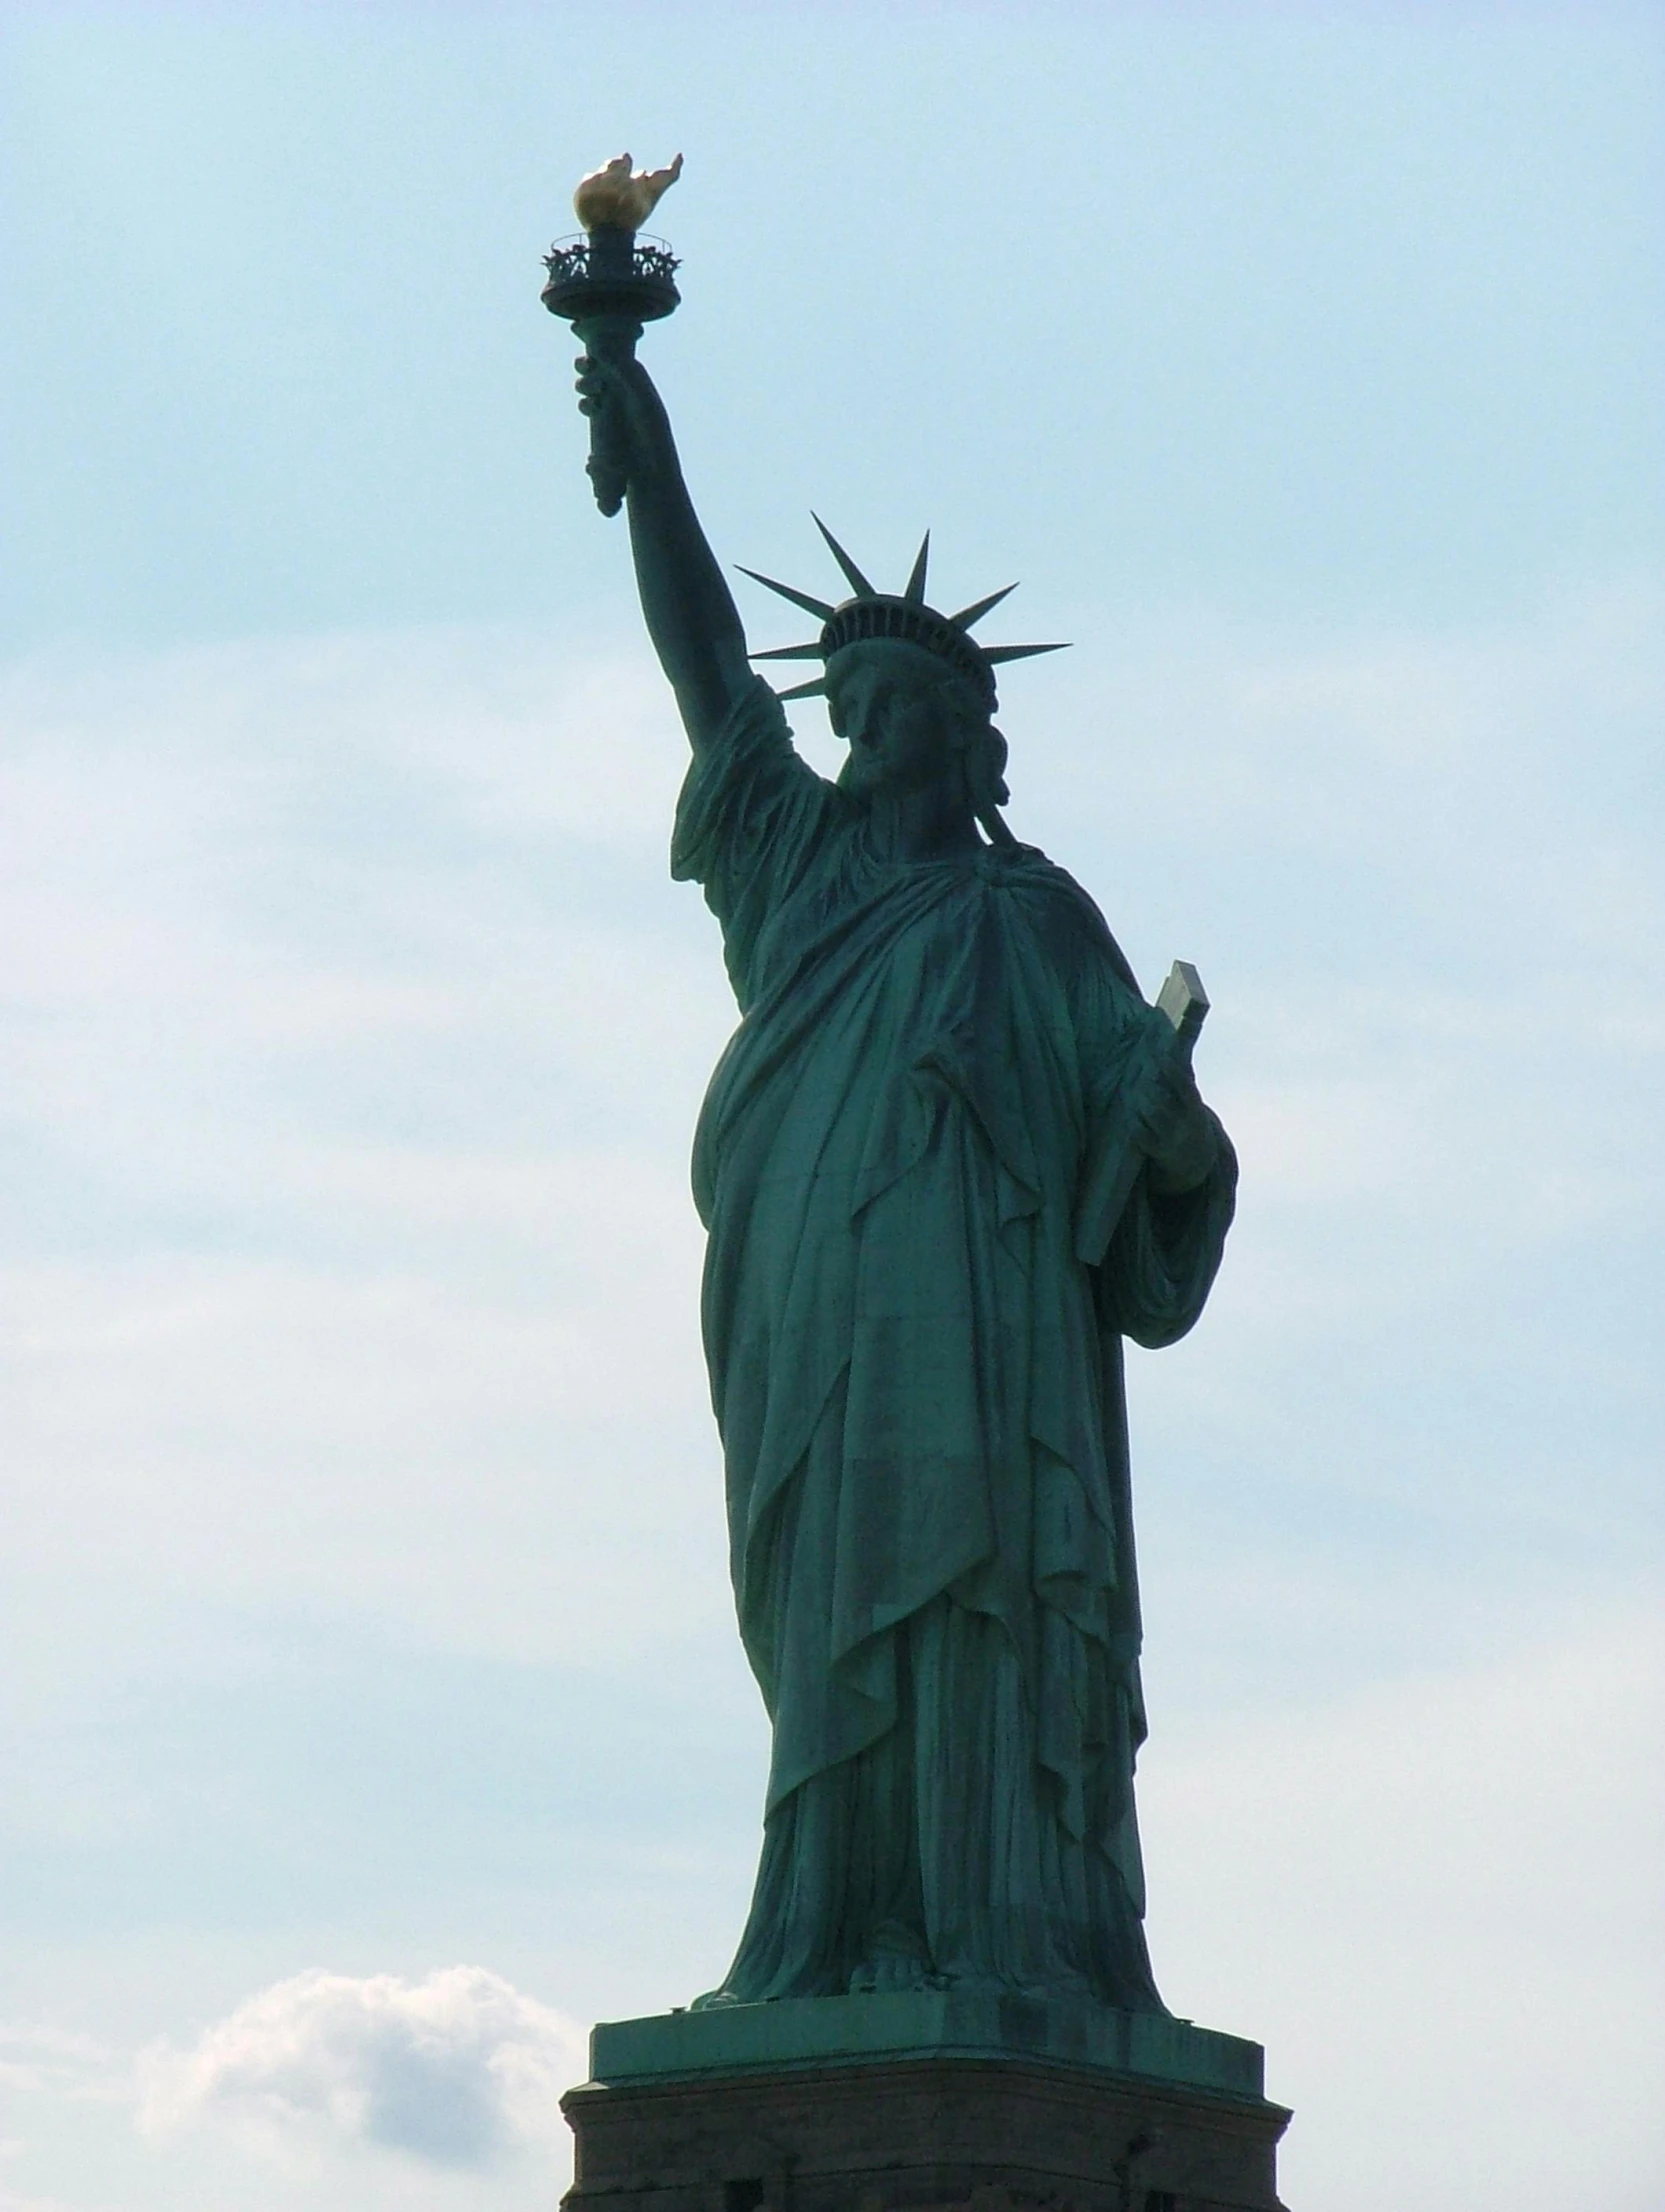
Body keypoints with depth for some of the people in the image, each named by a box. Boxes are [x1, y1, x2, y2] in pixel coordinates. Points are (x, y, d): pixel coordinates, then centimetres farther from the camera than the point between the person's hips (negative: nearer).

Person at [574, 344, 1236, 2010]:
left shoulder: (1032, 914, 10)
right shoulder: (809, 860, 22)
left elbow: (1136, 1084, 1)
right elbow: (705, 667, 21)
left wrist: (1180, 1128, -22)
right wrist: (650, 462, 16)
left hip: (970, 1327, -4)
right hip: (813, 1325, 4)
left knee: (968, 1599, -13)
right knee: (833, 1617, -2)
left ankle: (1004, 1946, -17)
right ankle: (841, 1943, -5)